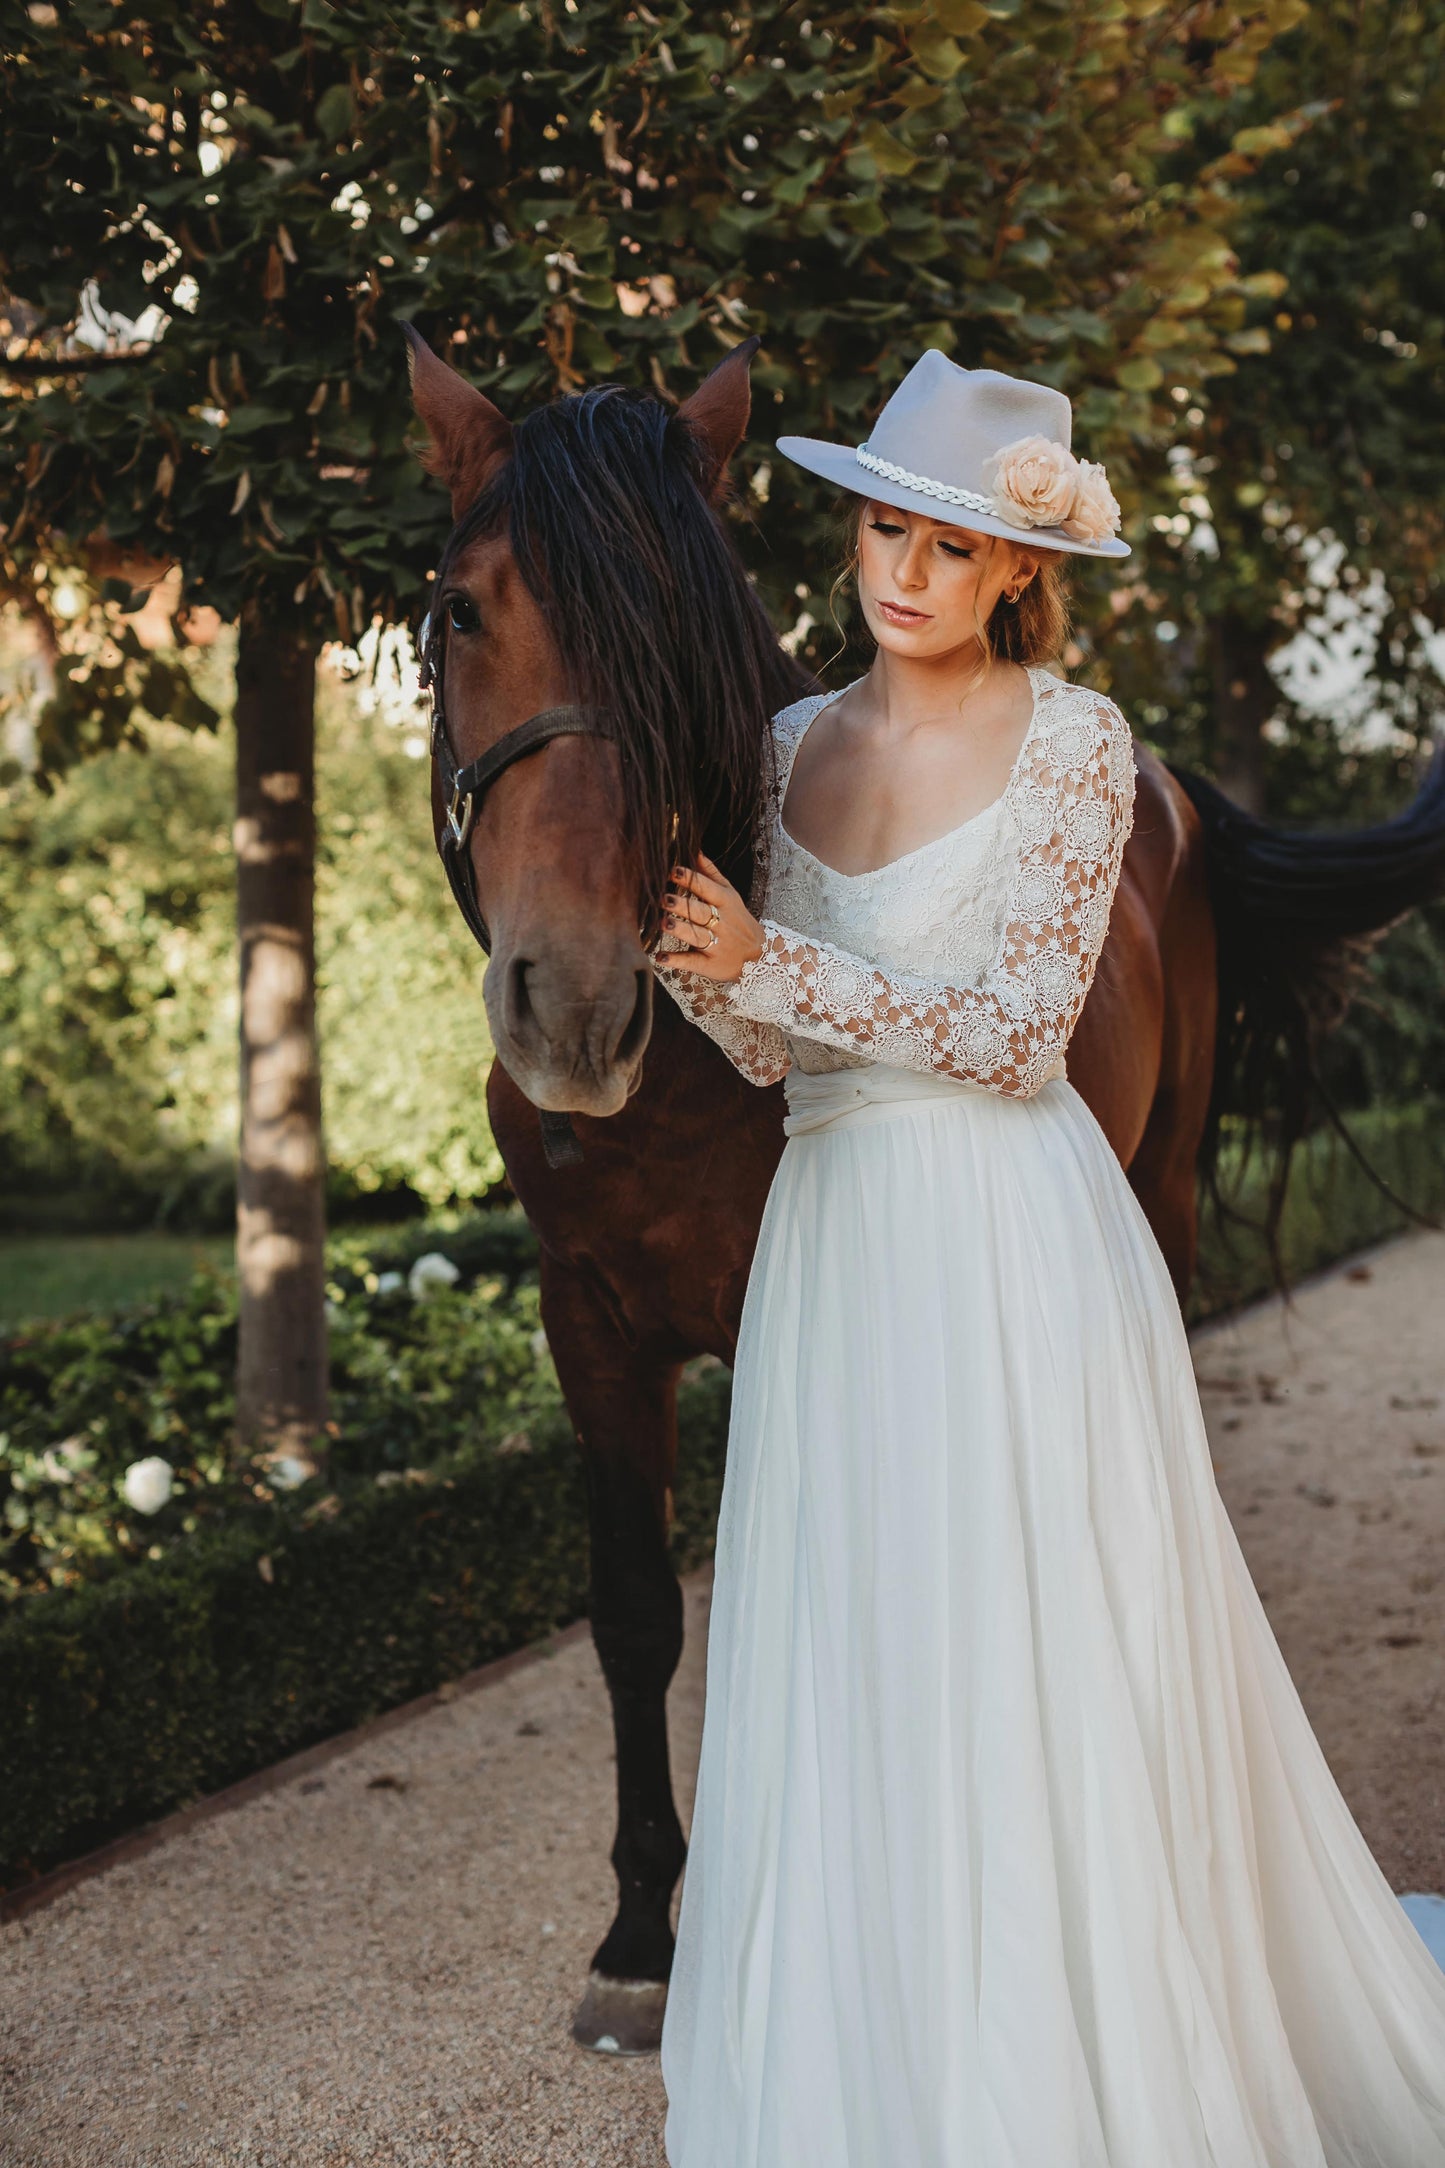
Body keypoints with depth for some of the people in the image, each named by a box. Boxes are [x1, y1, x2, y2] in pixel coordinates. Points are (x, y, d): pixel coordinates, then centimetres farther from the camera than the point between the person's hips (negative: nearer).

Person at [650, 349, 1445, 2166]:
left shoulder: (1074, 740, -6)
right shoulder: (797, 743, 10)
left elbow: (1019, 1036, -12)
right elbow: (769, 1048, 8)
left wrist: (774, 962, -18)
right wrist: (692, 956, -12)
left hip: (1015, 1249, -5)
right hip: (836, 1235, 5)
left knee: (1026, 1665, 1)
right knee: (841, 1662, 10)